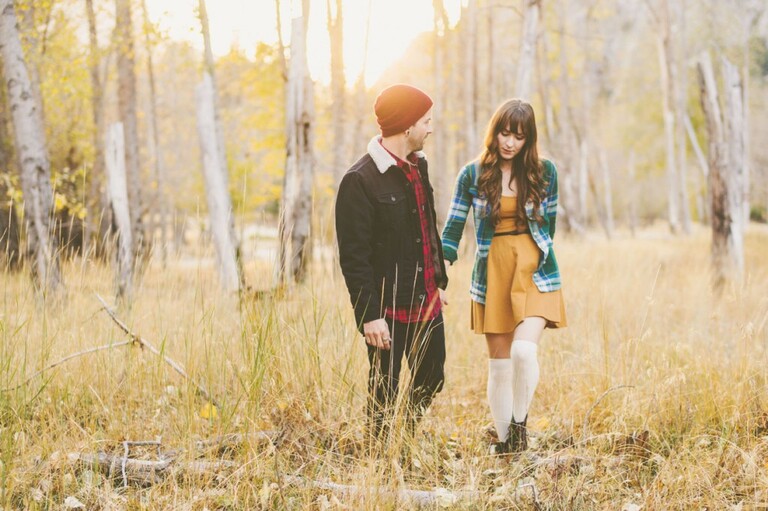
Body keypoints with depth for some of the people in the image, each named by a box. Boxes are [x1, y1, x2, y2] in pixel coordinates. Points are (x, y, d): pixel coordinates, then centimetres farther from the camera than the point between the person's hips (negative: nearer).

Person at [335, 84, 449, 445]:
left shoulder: (418, 166, 10)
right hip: (389, 310, -8)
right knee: (384, 393, 4)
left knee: (431, 381, 17)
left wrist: (439, 279, 20)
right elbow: (353, 257, -17)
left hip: (427, 303, 8)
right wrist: (370, 314, -19)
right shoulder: (360, 180, -16)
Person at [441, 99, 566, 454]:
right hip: (491, 272, 1)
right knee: (498, 363, 5)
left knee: (524, 350, -21)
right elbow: (453, 229, 1)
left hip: (535, 271, -1)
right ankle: (504, 439, 19)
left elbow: (549, 222, 12)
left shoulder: (544, 172, 1)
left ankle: (519, 421, 1)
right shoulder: (472, 176, 0)